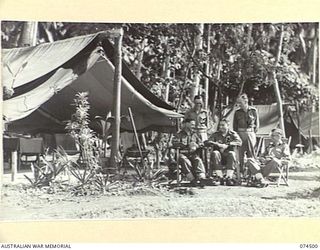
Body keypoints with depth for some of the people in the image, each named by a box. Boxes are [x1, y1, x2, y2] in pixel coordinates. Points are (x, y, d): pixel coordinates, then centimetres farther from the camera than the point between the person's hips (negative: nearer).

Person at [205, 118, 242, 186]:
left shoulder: (232, 134, 6)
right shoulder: (216, 134, 10)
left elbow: (239, 142, -13)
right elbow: (207, 142, -4)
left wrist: (227, 145, -27)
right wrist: (216, 144, -24)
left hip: (228, 157, -1)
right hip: (219, 157, 1)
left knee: (231, 153, -31)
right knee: (215, 153, -29)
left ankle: (229, 178, -32)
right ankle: (220, 177, -29)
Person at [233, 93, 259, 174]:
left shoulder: (253, 111, 2)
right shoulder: (237, 112, 6)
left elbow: (257, 124, 8)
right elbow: (235, 125, 11)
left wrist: (252, 133, 2)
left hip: (250, 134, -1)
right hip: (240, 134, 1)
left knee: (251, 154, 0)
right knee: (240, 154, -3)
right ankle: (241, 172, 2)